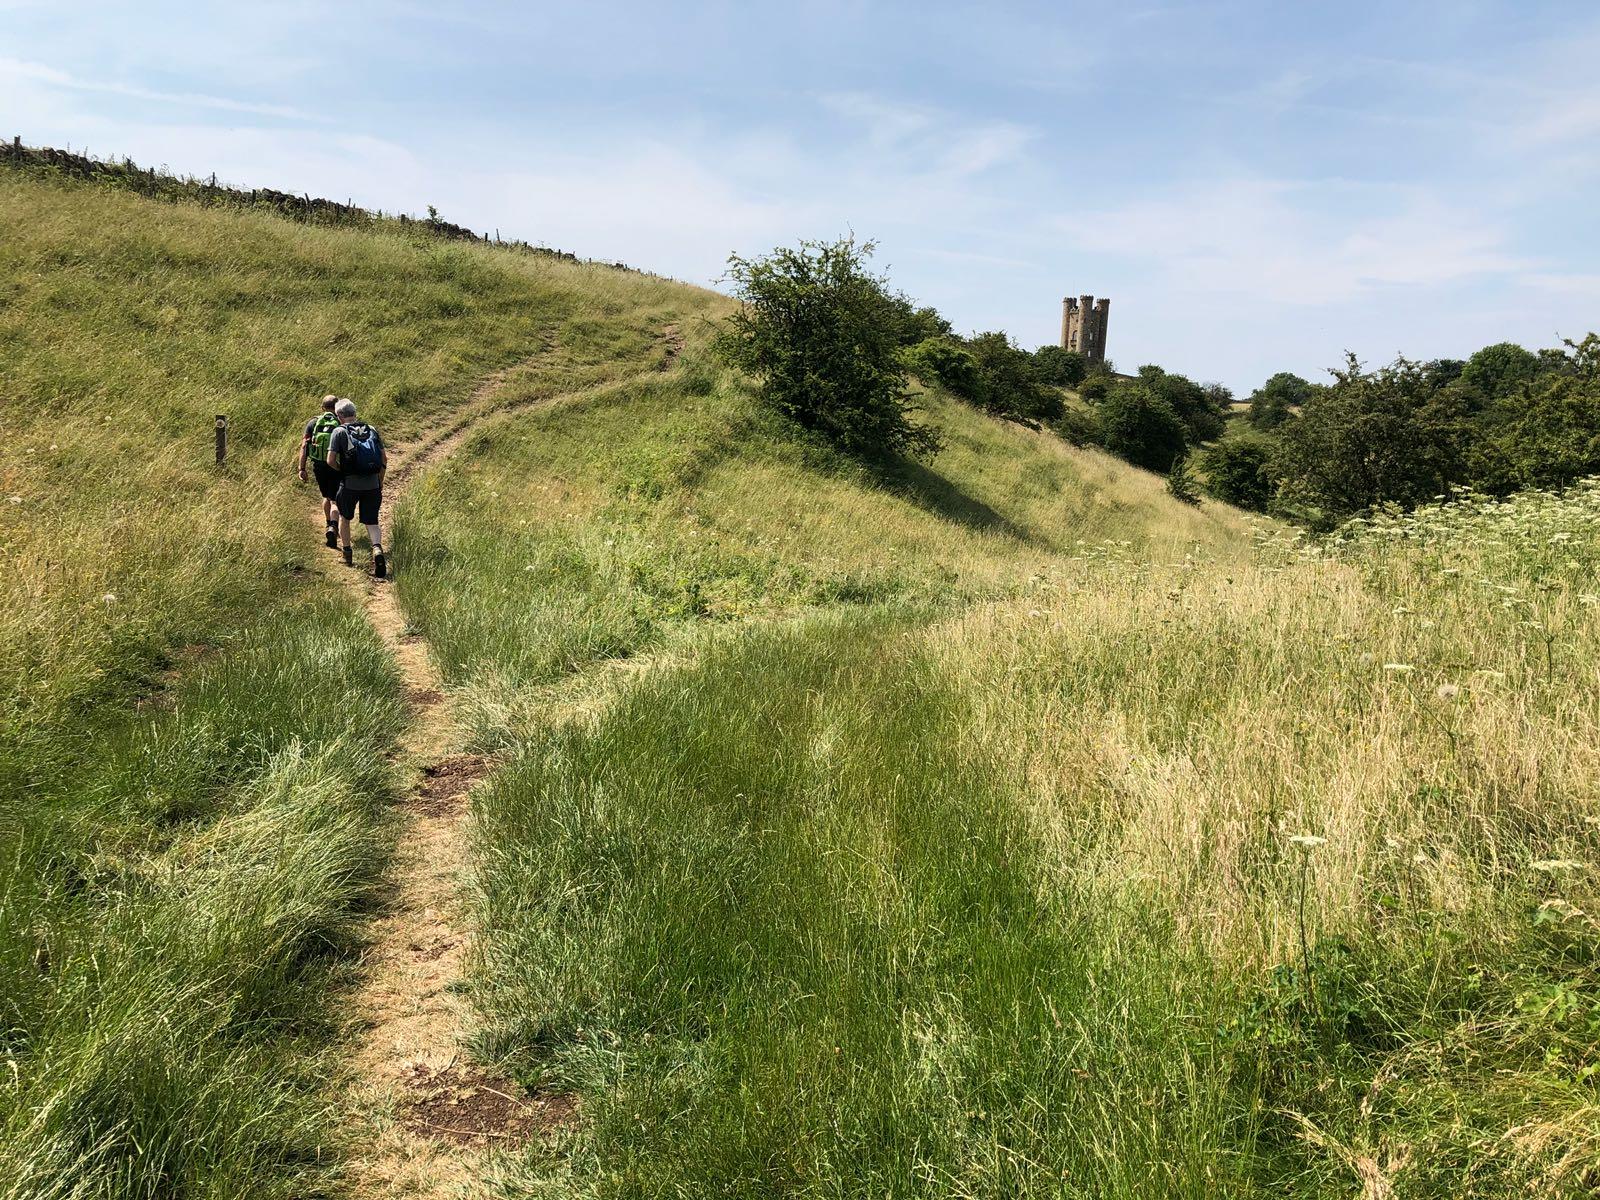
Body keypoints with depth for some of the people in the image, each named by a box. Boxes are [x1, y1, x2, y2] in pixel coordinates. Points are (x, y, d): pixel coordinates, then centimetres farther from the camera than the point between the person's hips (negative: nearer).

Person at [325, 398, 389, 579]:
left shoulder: (339, 432, -2)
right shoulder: (371, 430, 9)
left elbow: (331, 460, -9)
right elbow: (384, 459, 8)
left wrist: (343, 471, 10)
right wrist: (380, 482, 17)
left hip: (350, 484, -2)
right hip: (372, 485, 2)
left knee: (344, 517, 21)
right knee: (371, 522, 8)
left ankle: (347, 556, 27)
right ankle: (377, 549, -19)